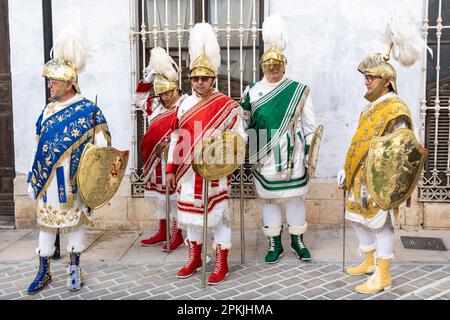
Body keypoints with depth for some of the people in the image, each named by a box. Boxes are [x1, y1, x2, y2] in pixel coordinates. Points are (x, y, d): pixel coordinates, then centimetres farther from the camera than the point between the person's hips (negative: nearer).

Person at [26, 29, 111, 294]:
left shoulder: (88, 110, -10)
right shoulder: (49, 109, 9)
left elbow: (102, 146, -8)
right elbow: (40, 143, 15)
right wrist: (36, 178, 14)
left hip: (73, 181, -5)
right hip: (47, 181, 6)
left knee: (75, 220, 7)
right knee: (45, 221, 11)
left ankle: (75, 269, 23)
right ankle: (44, 272, 23)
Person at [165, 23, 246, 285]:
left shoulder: (228, 105, -6)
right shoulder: (184, 105, 9)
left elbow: (240, 137, -4)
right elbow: (176, 139, 11)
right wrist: (171, 169, 9)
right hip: (189, 173, 5)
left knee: (219, 214, 2)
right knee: (191, 213, 13)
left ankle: (222, 264, 14)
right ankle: (195, 259, 29)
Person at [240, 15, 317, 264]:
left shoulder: (299, 91, 0)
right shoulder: (252, 92, 3)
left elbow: (309, 125, 3)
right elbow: (244, 124, 9)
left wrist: (310, 154, 0)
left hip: (293, 155, -1)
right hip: (265, 157, 1)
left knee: (295, 196, 9)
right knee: (269, 198, 8)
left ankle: (297, 240, 26)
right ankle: (275, 244, 21)